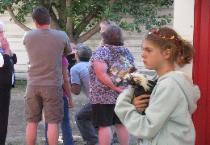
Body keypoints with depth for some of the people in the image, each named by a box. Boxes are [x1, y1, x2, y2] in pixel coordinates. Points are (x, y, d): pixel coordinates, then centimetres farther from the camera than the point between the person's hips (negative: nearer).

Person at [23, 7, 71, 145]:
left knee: (32, 122, 9)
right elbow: (68, 52, 11)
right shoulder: (61, 36, -6)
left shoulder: (28, 37, -2)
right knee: (52, 122, 1)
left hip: (33, 85, 2)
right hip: (53, 85, -2)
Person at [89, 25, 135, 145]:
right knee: (122, 124, 11)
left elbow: (101, 74, -20)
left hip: (104, 95, -6)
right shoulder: (126, 52, 8)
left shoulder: (102, 51, -9)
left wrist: (115, 88, -16)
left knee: (104, 125, -3)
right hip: (123, 95, 6)